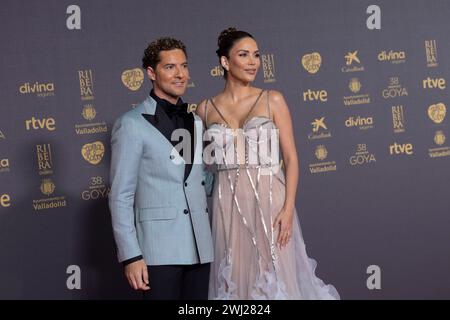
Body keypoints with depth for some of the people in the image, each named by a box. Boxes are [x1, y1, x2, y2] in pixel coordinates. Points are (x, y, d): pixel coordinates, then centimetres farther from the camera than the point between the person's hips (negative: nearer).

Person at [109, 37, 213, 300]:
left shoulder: (196, 122, 14)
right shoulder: (132, 125, -3)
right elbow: (121, 197, -6)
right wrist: (131, 256, -11)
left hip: (200, 247, 5)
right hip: (159, 248, -5)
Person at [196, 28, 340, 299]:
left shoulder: (273, 100, 2)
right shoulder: (206, 109, 6)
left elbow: (291, 158, -1)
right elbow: (204, 162, 11)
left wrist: (288, 208, -11)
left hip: (268, 199, -1)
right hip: (228, 204, 1)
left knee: (275, 278, 0)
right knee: (236, 279, 5)